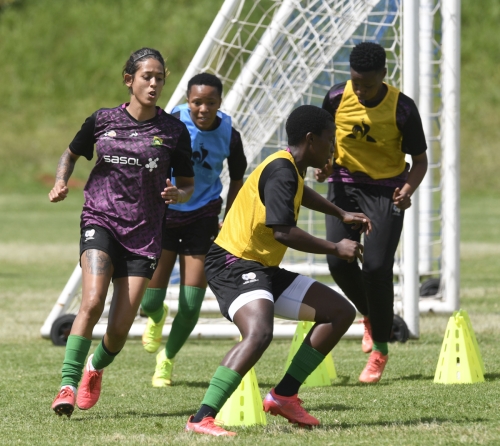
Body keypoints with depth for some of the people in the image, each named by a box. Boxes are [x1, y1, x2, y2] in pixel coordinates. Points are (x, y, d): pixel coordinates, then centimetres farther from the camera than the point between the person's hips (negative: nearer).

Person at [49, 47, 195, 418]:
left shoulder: (174, 130, 1)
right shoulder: (103, 120, 2)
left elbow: (188, 185, 9)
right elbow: (72, 154, 20)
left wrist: (178, 194, -14)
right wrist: (61, 183, 0)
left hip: (144, 232, 1)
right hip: (101, 220, -1)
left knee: (120, 328, -2)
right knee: (93, 303, -25)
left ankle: (96, 367, 31)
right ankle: (68, 384, -18)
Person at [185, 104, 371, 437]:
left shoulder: (290, 169, 14)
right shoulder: (281, 171, -17)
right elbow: (283, 232, -27)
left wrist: (342, 215, 43)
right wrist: (335, 249, -17)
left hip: (264, 269, 11)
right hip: (234, 263, -11)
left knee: (342, 312, 12)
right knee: (259, 332, -37)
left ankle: (284, 396, 12)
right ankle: (202, 419, -38)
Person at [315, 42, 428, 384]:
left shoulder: (402, 109, -17)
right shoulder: (336, 99, -10)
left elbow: (420, 160, -6)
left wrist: (409, 189, -25)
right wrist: (325, 164, -12)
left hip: (386, 191, -3)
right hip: (345, 185, 3)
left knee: (377, 267, -12)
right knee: (338, 260, -11)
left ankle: (380, 349, 6)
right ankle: (370, 314, 22)